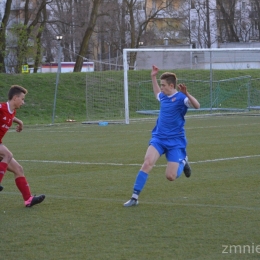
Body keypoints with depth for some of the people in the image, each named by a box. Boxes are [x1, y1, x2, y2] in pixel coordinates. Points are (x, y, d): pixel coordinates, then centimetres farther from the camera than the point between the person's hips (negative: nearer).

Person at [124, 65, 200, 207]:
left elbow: (196, 105, -31)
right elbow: (157, 94, 36)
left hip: (175, 141, -5)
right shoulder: (164, 96, 8)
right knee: (147, 163, -20)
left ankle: (182, 162, 25)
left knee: (170, 177, -10)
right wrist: (153, 77, 32)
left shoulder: (180, 98, -12)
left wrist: (186, 94, -46)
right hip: (159, 138, 5)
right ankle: (134, 197, -18)